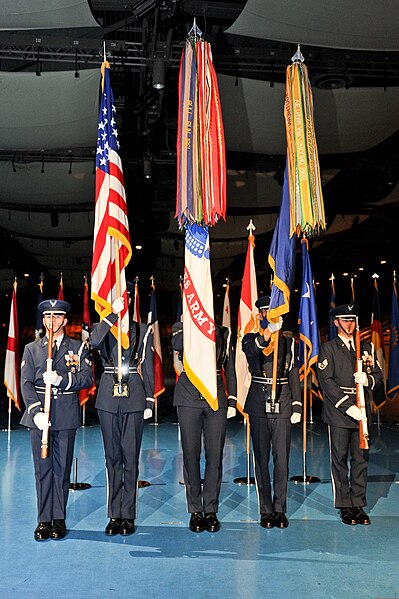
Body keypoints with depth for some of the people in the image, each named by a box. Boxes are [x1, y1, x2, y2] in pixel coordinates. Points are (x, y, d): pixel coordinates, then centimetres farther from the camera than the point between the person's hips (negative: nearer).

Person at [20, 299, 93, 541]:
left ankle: (59, 519, 14)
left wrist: (61, 380, -19)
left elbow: (87, 377, -3)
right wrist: (36, 412, -12)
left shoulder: (79, 347, 8)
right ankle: (44, 520, 13)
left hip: (67, 415, -1)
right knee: (42, 468, 3)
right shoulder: (31, 349, 11)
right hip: (39, 414, 1)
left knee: (62, 468, 3)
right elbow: (26, 383, 2)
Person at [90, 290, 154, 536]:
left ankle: (128, 515, 10)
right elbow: (94, 342, -18)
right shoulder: (102, 327, 8)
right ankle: (114, 515, 16)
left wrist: (150, 402, 1)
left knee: (131, 457, 1)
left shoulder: (143, 330, 7)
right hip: (108, 396, 1)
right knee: (112, 457, 7)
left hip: (134, 397, -1)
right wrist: (113, 314, -19)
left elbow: (148, 368, 6)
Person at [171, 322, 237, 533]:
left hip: (216, 399, 1)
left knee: (215, 456, 2)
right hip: (189, 398, -1)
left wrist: (232, 401, 5)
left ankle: (211, 510, 13)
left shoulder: (223, 332, 12)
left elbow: (230, 369, 12)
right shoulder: (181, 327, 7)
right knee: (191, 455, 2)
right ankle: (195, 511, 13)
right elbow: (178, 345, -18)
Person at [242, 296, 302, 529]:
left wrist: (297, 407, 4)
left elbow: (294, 376, 11)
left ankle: (280, 509, 13)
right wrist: (268, 332, -41)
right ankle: (266, 510, 13)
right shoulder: (251, 339, 5)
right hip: (259, 405, -1)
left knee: (282, 459, 2)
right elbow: (251, 350, -22)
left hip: (282, 405, 1)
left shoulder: (289, 341, 11)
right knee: (262, 459, 4)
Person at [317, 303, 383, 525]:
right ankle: (345, 506, 12)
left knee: (361, 458, 6)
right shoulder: (328, 349, 1)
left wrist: (368, 380, -11)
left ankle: (358, 504, 16)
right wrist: (348, 406, -15)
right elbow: (326, 381, -8)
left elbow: (379, 375, 14)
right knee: (340, 459, 2)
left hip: (362, 411, 4)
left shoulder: (367, 347, 15)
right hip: (338, 412, -4)